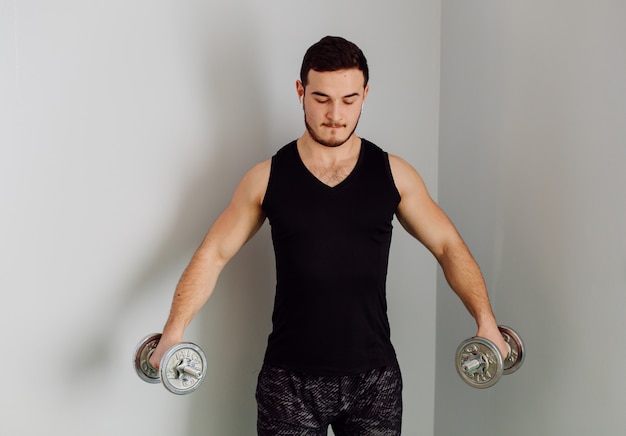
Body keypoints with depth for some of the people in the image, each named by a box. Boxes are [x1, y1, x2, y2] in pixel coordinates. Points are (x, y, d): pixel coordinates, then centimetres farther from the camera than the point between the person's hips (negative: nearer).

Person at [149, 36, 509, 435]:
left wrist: (485, 319, -10)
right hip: (290, 381, -1)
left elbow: (448, 245, 4)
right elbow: (213, 254, 2)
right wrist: (175, 330, -12)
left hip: (374, 378, 1)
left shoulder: (393, 174, 1)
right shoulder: (268, 178, -1)